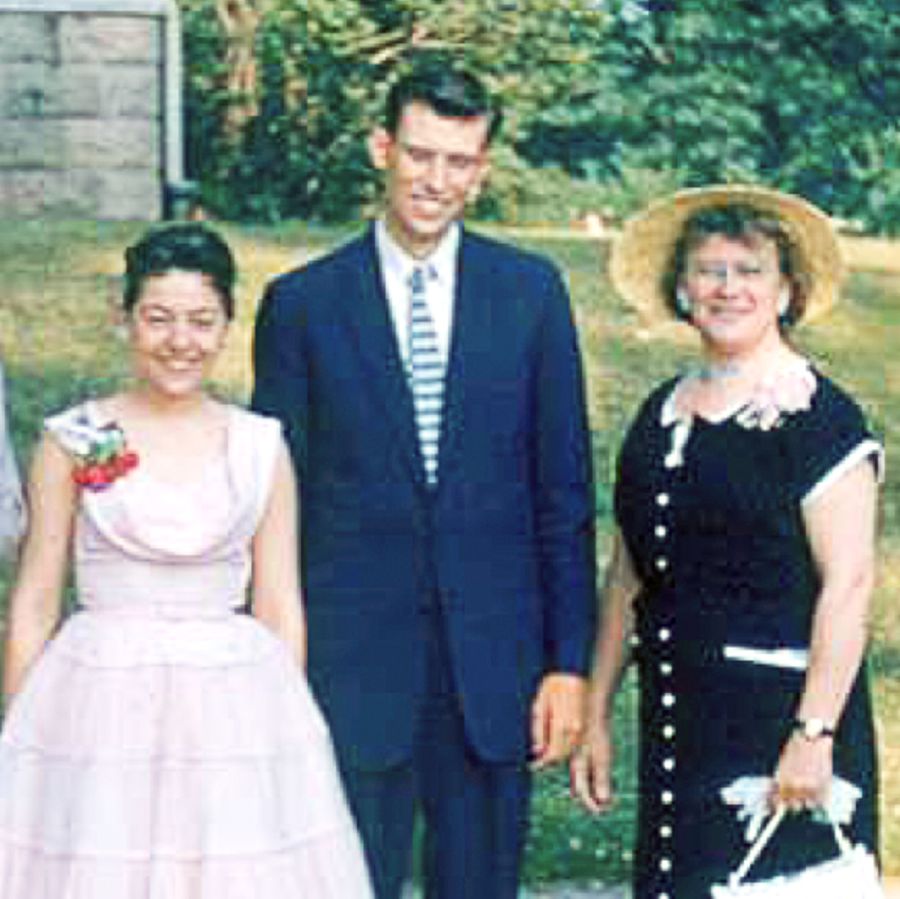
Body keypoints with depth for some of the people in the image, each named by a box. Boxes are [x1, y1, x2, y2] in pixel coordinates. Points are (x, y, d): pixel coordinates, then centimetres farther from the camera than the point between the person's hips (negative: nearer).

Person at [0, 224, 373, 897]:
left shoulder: (262, 449, 4)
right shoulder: (73, 443, 0)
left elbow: (280, 607, 7)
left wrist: (291, 730, 4)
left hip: (235, 711, 1)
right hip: (98, 711, -1)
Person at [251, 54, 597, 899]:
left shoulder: (531, 291, 5)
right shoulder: (302, 303, 1)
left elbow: (564, 490, 5)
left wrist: (569, 662, 1)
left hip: (493, 665, 1)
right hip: (351, 665, -1)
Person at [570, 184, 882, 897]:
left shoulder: (820, 417, -8)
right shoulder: (662, 414, 12)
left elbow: (848, 585, -13)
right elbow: (629, 575, 16)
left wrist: (814, 734, -19)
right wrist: (597, 717, 14)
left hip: (779, 715, -6)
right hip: (677, 721, 6)